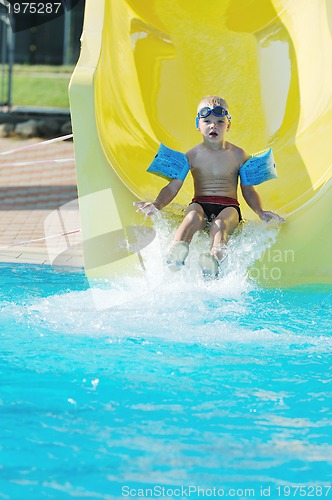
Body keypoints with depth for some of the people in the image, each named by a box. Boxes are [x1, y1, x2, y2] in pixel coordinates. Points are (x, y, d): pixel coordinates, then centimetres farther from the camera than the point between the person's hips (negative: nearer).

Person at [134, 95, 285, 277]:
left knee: (219, 224, -36)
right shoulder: (193, 156, 7)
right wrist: (157, 205, -14)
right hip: (200, 204, 0)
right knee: (193, 217, -36)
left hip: (228, 207, 0)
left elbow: (248, 190, 15)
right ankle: (175, 251, -67)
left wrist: (260, 212, -2)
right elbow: (172, 187, 5)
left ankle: (215, 258, -68)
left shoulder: (237, 155, 9)